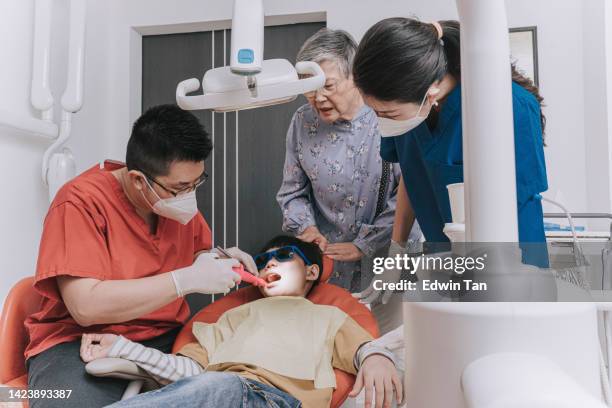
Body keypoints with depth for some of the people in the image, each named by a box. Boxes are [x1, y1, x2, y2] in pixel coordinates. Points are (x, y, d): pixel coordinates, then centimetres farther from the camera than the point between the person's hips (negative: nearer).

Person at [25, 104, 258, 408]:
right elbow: (87, 306, -25)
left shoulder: (179, 194, 2)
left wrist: (215, 259, -3)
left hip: (166, 337, 6)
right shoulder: (81, 203, -16)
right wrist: (187, 279, -26)